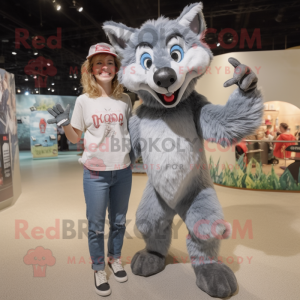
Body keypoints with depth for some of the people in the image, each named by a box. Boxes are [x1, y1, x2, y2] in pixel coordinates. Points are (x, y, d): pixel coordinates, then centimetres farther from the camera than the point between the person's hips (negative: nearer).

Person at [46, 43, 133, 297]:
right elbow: (75, 138, 3)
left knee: (119, 221, 18)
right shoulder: (84, 101, -4)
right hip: (95, 173, -2)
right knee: (96, 226, 9)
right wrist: (64, 124, -15)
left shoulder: (125, 100, 2)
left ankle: (115, 258, 43)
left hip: (123, 171, 3)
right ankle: (99, 269, 34)